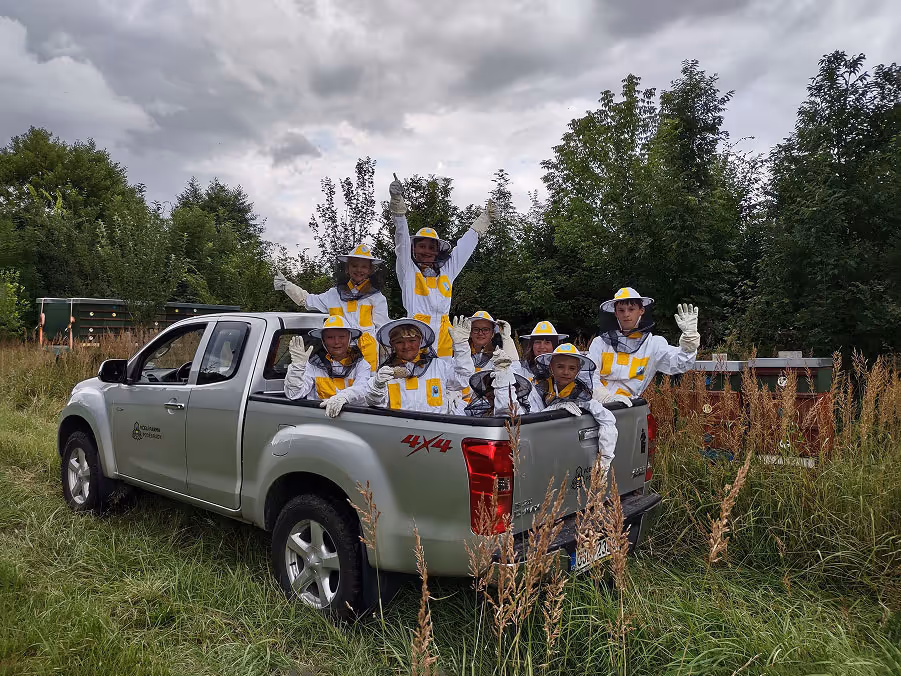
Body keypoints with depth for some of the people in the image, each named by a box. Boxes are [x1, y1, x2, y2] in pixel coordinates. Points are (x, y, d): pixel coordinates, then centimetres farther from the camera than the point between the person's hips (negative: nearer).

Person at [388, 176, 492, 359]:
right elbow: (402, 240, 2)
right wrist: (397, 204, -7)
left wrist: (485, 217, 35)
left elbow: (466, 245, 27)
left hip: (443, 335, 4)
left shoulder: (447, 271, 20)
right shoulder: (408, 270, 11)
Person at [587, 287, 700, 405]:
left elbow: (681, 364, 1)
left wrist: (690, 333, -13)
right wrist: (606, 397, -14)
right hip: (596, 404, 1)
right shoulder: (601, 342, 14)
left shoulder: (653, 343, 13)